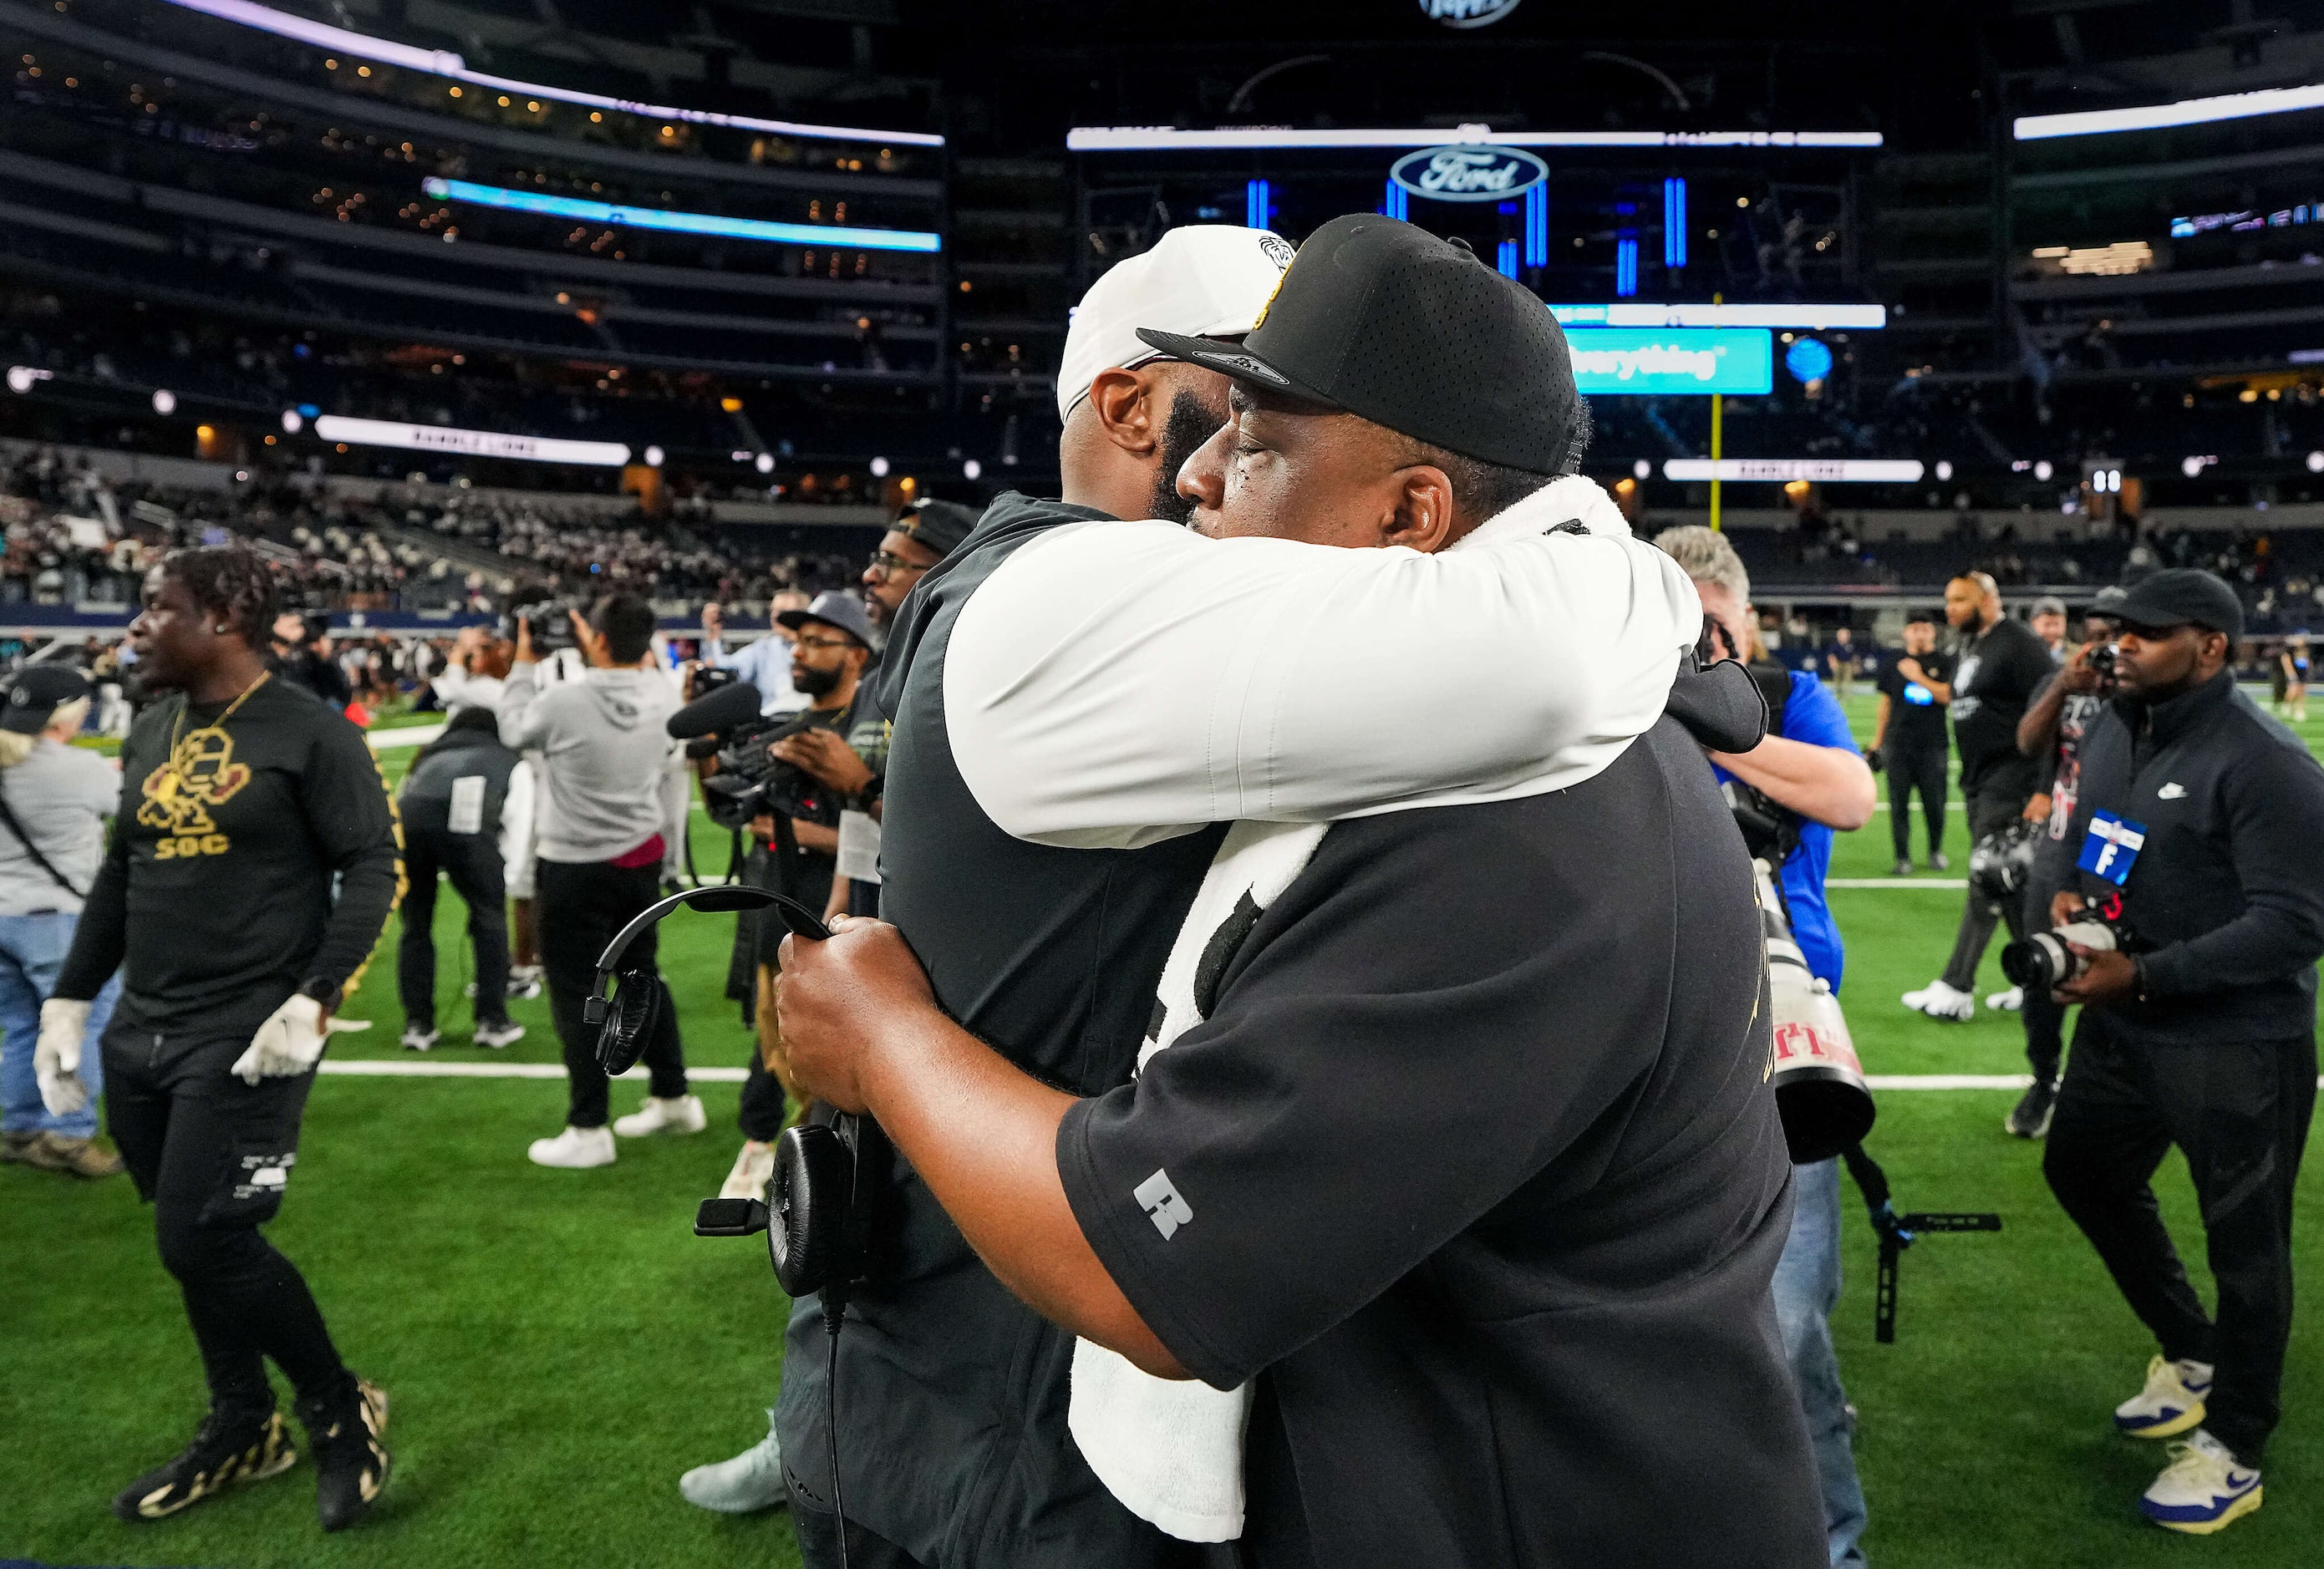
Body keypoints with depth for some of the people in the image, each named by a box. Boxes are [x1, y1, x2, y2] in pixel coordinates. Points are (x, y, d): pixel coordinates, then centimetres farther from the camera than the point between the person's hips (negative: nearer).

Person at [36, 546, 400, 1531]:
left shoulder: (309, 732, -10)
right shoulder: (150, 734, 12)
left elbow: (374, 867, -12)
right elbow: (120, 875, 19)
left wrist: (314, 1002, -20)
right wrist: (70, 998, 15)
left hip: (248, 1036, -7)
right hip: (142, 1034, 7)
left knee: (208, 1241, -8)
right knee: (188, 1243, 13)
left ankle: (345, 1412, 13)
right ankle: (242, 1429, 31)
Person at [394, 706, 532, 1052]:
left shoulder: (429, 757, 41)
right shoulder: (513, 763, 31)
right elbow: (516, 829, 20)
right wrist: (492, 880, 29)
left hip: (405, 817, 3)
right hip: (464, 823, -3)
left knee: (415, 925, 17)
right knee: (490, 919, 14)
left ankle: (417, 1025, 20)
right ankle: (493, 1021, 16)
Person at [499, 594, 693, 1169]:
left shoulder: (563, 700, -21)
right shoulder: (664, 693, -8)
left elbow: (512, 732, 0)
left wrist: (523, 664, 11)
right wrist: (591, 657, 19)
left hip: (577, 868, -6)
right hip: (643, 857, 6)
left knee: (575, 996, 3)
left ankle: (588, 1131, 6)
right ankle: (674, 1098, 30)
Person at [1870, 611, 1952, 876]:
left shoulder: (1944, 663, 4)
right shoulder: (1894, 665, 12)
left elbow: (1950, 696, -11)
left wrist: (1919, 677, -17)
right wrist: (1876, 744, 14)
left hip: (1932, 745, -2)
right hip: (1897, 746, 2)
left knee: (1934, 803, 3)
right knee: (1899, 804, 2)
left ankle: (1936, 851, 23)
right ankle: (1903, 858, 10)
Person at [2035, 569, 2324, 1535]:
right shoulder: (2113, 731, 4)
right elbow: (2079, 827, 19)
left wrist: (2144, 975, -27)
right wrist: (2066, 892, -4)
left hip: (2237, 1044, -9)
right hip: (2123, 1025, 9)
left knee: (2243, 1244, 6)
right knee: (2081, 1170, 22)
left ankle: (2233, 1452, 25)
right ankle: (2192, 1356, 44)